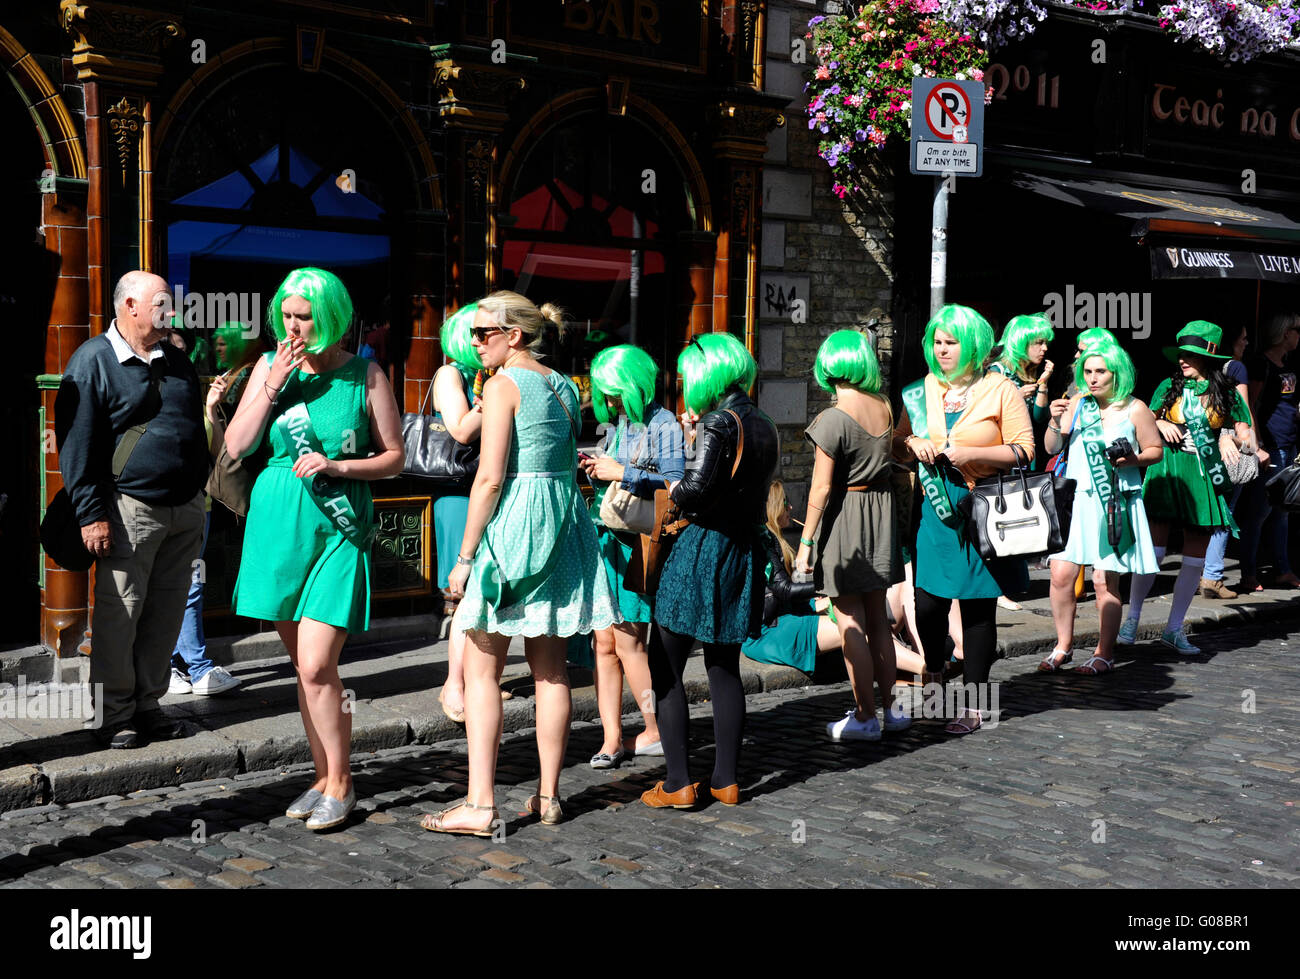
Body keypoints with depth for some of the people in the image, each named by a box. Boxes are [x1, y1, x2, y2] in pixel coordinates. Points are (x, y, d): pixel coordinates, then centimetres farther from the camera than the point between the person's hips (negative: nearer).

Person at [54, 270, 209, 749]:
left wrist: (199, 496, 19)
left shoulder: (177, 361, 16)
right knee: (119, 612, -3)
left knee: (167, 611, 9)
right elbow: (76, 444, -8)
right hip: (130, 508, -6)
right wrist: (92, 513, -14)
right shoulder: (93, 360, -4)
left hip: (186, 508, 6)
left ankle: (148, 704, 19)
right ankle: (116, 714, 7)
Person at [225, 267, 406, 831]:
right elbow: (236, 447, 1)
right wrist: (274, 384, -8)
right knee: (303, 666, 10)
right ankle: (323, 777, 22)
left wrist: (337, 466, -13)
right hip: (279, 523, 4)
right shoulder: (270, 366, 6)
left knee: (317, 665, -11)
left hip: (339, 528, -4)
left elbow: (395, 457, 2)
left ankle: (339, 785, 5)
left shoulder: (365, 376, -2)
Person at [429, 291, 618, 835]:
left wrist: (464, 556, -12)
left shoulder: (503, 384, -10)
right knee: (550, 666, 11)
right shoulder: (564, 385, 13)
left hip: (512, 523, -8)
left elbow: (490, 478, -15)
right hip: (563, 520, 8)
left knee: (481, 668, -2)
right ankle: (548, 796, 17)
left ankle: (480, 804, -4)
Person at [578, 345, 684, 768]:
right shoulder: (614, 424, 17)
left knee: (628, 644, -6)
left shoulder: (662, 424, -5)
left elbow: (674, 484, -14)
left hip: (639, 542, -7)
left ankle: (657, 732, 8)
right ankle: (612, 738, 5)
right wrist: (596, 470, 6)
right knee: (604, 642, 1)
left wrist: (622, 473, -16)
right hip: (605, 539, 7)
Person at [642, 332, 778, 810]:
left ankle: (678, 783, -2)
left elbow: (696, 489, -24)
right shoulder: (765, 427, 10)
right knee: (725, 667, 15)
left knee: (665, 667, 0)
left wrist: (672, 489, -4)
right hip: (745, 551, 8)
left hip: (703, 550, -8)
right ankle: (726, 779, 17)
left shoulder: (718, 423, -14)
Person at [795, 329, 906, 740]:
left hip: (844, 517, -6)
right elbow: (892, 458, 9)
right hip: (881, 511, 6)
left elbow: (822, 487, -16)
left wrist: (805, 542, -10)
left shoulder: (833, 418, -16)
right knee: (877, 617, 16)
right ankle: (891, 706, 24)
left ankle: (866, 716, 7)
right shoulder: (885, 409, 1)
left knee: (850, 621, 2)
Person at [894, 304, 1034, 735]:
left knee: (978, 606, 2)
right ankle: (932, 683, 25)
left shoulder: (1000, 390, -1)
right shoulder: (924, 391, 12)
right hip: (937, 507, 4)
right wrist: (913, 442, -3)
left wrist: (971, 453, -17)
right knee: (927, 602, 0)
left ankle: (973, 704, 12)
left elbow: (1024, 450, -6)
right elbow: (897, 439, 20)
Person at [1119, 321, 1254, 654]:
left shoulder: (1226, 393, 5)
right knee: (1153, 549, -9)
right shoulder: (1169, 386, 6)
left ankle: (1174, 628, 14)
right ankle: (1132, 617, 6)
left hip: (1204, 477, 1)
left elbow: (1245, 434, 6)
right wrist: (1160, 424, -6)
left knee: (1196, 557, 3)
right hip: (1166, 472, -1)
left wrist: (1228, 437, -14)